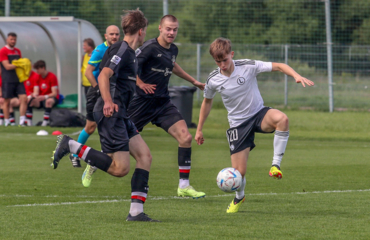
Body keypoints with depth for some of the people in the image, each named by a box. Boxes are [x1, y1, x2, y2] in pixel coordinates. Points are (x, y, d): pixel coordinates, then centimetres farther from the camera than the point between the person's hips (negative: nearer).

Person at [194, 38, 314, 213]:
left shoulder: (247, 66, -13)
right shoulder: (213, 80, -6)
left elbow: (278, 66, -12)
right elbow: (207, 101, 14)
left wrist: (296, 76, -30)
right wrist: (199, 129, 19)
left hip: (258, 114, -1)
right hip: (238, 124, 1)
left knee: (282, 118, -38)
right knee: (239, 172, -5)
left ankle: (275, 165, -26)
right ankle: (239, 197, 31)